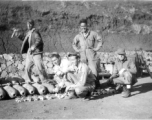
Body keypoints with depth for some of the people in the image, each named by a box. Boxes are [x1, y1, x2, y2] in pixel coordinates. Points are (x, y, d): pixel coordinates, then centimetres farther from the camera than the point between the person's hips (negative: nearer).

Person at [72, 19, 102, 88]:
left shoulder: (92, 34, 4)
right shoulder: (78, 36, 11)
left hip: (92, 55, -2)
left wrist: (96, 48, 3)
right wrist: (77, 50, 13)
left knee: (93, 71, -9)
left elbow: (100, 40, 11)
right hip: (82, 56, 2)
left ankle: (96, 86, 0)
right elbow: (74, 44, 26)